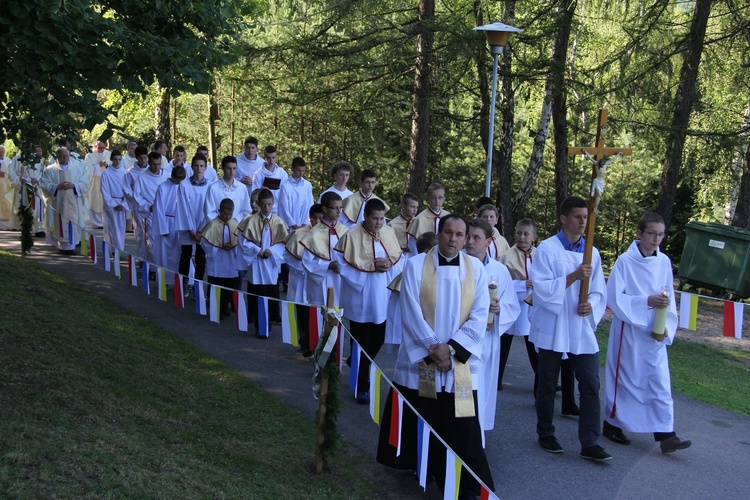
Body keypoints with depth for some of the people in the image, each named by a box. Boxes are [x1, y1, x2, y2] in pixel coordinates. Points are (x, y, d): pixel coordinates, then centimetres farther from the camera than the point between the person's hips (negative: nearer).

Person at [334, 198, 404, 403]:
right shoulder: (351, 236, -11)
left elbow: (399, 260, 9)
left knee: (377, 341, 13)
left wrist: (389, 264, -14)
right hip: (361, 300, -5)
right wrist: (372, 266, -19)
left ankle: (358, 368, 38)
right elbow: (344, 265, -11)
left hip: (382, 299, 5)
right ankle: (362, 387, 15)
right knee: (362, 345, 2)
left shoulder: (389, 233, 3)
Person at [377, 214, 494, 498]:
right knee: (419, 422, 11)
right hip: (419, 359, 0)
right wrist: (433, 349, -14)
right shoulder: (415, 265, -1)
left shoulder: (476, 269, 3)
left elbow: (479, 315, -3)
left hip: (461, 363, 1)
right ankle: (417, 469, 31)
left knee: (461, 429, -1)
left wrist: (451, 348, -13)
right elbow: (411, 313, -6)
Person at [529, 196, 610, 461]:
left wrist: (591, 305, -13)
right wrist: (573, 276, -23)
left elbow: (599, 291, 8)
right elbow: (542, 288, -15)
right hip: (552, 328, -3)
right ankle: (546, 435, 26)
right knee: (547, 385, 9)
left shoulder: (592, 253, 7)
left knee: (591, 384, -2)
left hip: (582, 329, 4)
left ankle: (589, 443, 4)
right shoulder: (547, 249, -7)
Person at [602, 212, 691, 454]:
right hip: (628, 331, -4)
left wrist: (666, 327, -7)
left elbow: (669, 298, 5)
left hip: (654, 333, 4)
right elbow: (614, 297, -14)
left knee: (660, 381, 1)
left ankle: (665, 435, 3)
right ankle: (611, 424, 24)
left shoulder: (664, 262, 1)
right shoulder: (625, 261, -11)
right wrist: (647, 301, -23)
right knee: (623, 379, 7)